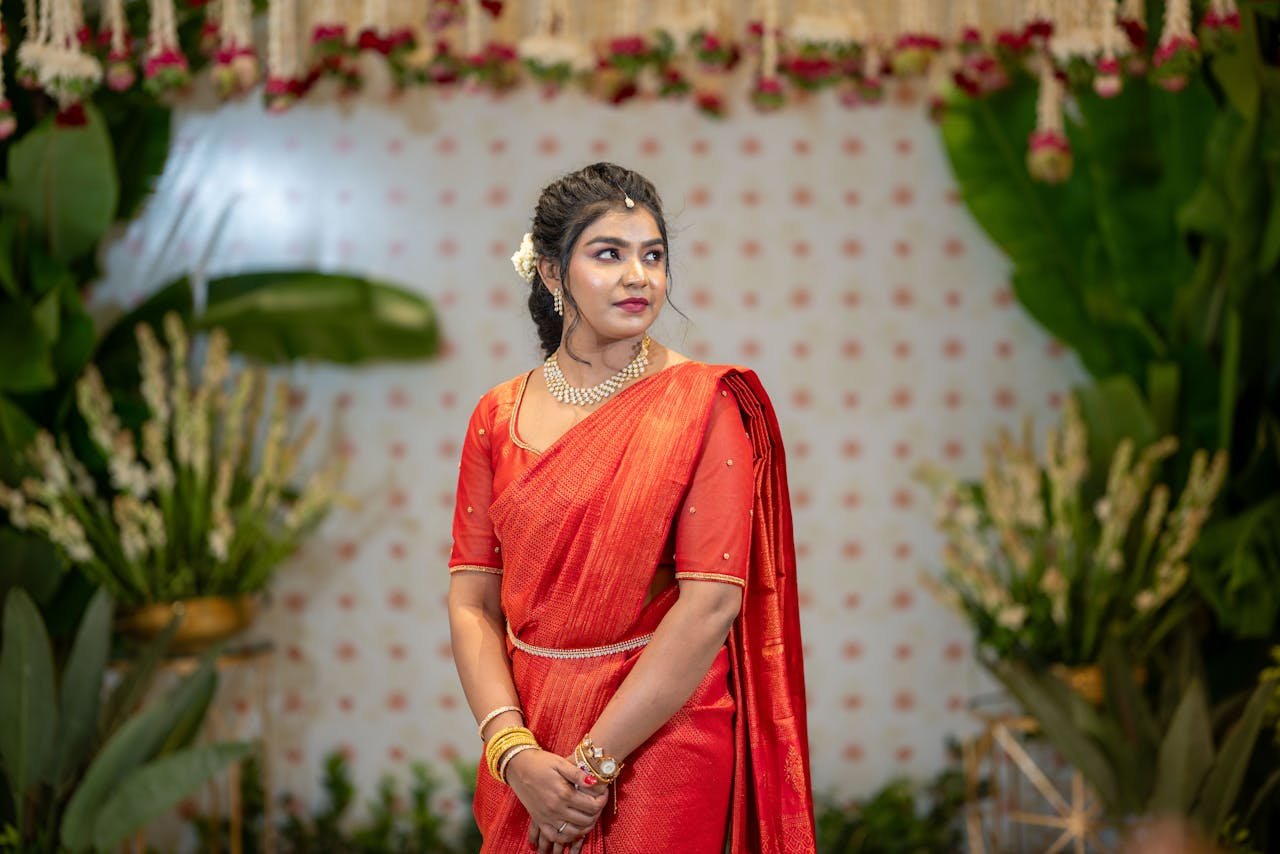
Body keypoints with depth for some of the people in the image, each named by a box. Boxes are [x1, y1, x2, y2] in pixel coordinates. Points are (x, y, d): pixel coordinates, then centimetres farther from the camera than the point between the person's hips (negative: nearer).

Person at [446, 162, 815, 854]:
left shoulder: (704, 403, -8)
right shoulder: (500, 415, 3)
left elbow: (712, 601, -15)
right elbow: (472, 600, -1)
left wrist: (593, 762, -16)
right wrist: (515, 751, -15)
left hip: (658, 738, -3)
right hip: (528, 739, 3)